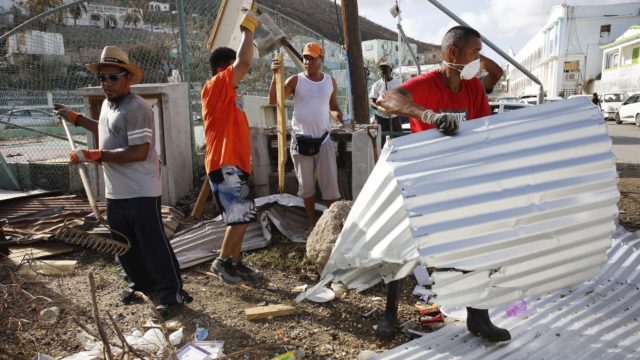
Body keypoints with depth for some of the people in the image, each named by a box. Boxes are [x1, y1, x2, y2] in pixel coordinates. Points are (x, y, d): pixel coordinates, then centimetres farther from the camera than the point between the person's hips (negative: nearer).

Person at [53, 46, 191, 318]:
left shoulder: (136, 108, -20)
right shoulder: (108, 104, 12)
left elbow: (139, 152, -27)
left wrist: (95, 155, -26)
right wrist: (75, 118, 29)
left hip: (141, 192, -10)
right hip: (115, 191, 10)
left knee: (153, 243, -3)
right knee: (123, 243, 20)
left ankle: (171, 292, 11)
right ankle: (141, 282, 38)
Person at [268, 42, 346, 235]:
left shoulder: (330, 81, 5)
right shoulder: (295, 80, -4)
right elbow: (273, 100, -14)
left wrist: (341, 117, -4)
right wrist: (275, 75, -25)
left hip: (324, 140, 1)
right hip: (301, 140, -1)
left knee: (330, 184, 3)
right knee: (306, 186, 9)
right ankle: (312, 224, 22)